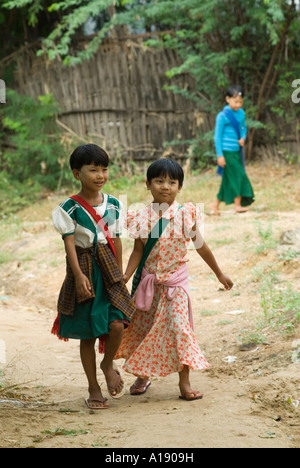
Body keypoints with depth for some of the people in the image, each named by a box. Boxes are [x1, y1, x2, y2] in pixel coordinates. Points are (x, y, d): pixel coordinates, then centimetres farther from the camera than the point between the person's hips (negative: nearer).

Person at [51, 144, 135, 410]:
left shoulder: (113, 204, 5)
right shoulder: (70, 208, -8)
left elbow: (116, 240, 11)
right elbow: (69, 243, -11)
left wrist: (120, 274, 12)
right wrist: (79, 275, -20)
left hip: (109, 269, 3)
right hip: (83, 270, -3)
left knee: (117, 324, -13)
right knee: (87, 333, 4)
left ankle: (108, 364, 18)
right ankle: (94, 388, 17)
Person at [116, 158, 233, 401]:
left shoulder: (185, 214, -8)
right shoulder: (143, 217, -5)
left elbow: (201, 246, 2)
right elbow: (138, 251, -1)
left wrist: (219, 274, 9)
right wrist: (127, 275, -16)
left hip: (176, 281, -2)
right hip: (150, 281, 2)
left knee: (179, 326, -11)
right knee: (143, 327, 11)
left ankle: (184, 383, -3)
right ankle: (142, 375, 32)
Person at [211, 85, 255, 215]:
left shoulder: (241, 113, 8)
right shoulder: (222, 116, -11)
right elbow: (217, 136, -9)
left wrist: (243, 138, -2)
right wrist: (220, 155, -11)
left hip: (237, 151, 7)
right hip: (227, 152, -7)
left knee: (228, 180, 8)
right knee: (238, 176, -11)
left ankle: (216, 205, 16)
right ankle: (238, 205, -4)